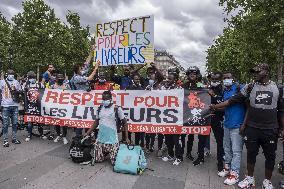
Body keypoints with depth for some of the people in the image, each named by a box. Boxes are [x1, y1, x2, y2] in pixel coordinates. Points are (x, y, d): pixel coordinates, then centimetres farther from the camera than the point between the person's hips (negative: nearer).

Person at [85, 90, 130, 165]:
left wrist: (127, 138, -10)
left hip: (112, 140, -4)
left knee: (115, 162, -3)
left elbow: (124, 123, -4)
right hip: (100, 139, 4)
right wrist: (88, 132, 7)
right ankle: (106, 152, 35)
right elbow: (96, 122, 15)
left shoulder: (117, 109, -9)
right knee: (97, 160, 7)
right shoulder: (99, 109, 5)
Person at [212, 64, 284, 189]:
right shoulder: (250, 87, 0)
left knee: (270, 156, 10)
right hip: (252, 128, 0)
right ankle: (250, 179, 28)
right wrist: (214, 106, -4)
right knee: (251, 154, 10)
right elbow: (232, 100, 0)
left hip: (270, 130, 0)